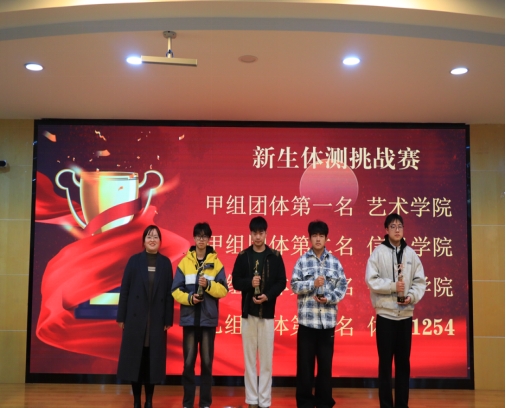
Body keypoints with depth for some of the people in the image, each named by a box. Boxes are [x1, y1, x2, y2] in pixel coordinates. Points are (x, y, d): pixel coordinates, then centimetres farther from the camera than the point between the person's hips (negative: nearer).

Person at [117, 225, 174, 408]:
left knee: (153, 359, 5)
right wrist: (121, 317, -3)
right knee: (135, 358, 3)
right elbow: (124, 289, 1)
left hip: (157, 319, 1)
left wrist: (168, 319, -1)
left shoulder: (165, 263, 4)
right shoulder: (134, 261, 2)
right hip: (136, 318, -1)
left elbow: (169, 292, 2)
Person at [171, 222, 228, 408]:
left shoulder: (216, 263, 4)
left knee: (207, 361, 5)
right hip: (189, 318, 0)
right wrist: (188, 298, -15)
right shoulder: (184, 262, 4)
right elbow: (175, 290, 2)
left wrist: (208, 285, -16)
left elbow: (223, 290, -1)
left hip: (208, 318, 0)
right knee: (188, 361, 3)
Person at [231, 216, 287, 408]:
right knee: (249, 358, 6)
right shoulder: (243, 256, 3)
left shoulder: (275, 256, 1)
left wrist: (268, 295, -16)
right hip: (248, 312, 1)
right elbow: (235, 281, 2)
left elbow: (281, 282, -1)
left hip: (267, 312, -1)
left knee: (266, 359, 2)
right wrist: (250, 283, -17)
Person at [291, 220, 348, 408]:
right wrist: (313, 283, -16)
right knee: (305, 362, 5)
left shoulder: (335, 262, 5)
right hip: (307, 319, -1)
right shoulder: (302, 261, 2)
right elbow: (295, 285, -3)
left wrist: (329, 298, -13)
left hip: (327, 320, 1)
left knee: (326, 362, 9)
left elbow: (343, 286, 2)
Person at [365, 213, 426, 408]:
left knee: (403, 362, 10)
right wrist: (393, 286, -19)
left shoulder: (411, 253, 6)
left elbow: (420, 281, 4)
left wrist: (412, 296, -13)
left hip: (406, 314, 3)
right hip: (385, 313, -3)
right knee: (385, 362, 3)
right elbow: (371, 280, -10)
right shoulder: (378, 252, -3)